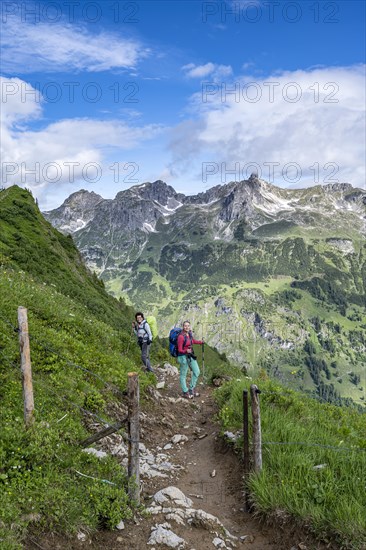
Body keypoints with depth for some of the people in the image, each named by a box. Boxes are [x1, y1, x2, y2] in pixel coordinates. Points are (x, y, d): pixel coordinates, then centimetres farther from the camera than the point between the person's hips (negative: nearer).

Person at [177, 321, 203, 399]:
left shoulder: (189, 333, 1)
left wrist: (200, 342, 33)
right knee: (183, 374, 5)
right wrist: (186, 351, -38)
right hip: (183, 357, -8)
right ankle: (185, 393, 19)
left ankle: (192, 389, 29)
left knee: (196, 372, 14)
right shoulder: (181, 337, -23)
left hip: (190, 356, 8)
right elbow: (180, 350, -20)